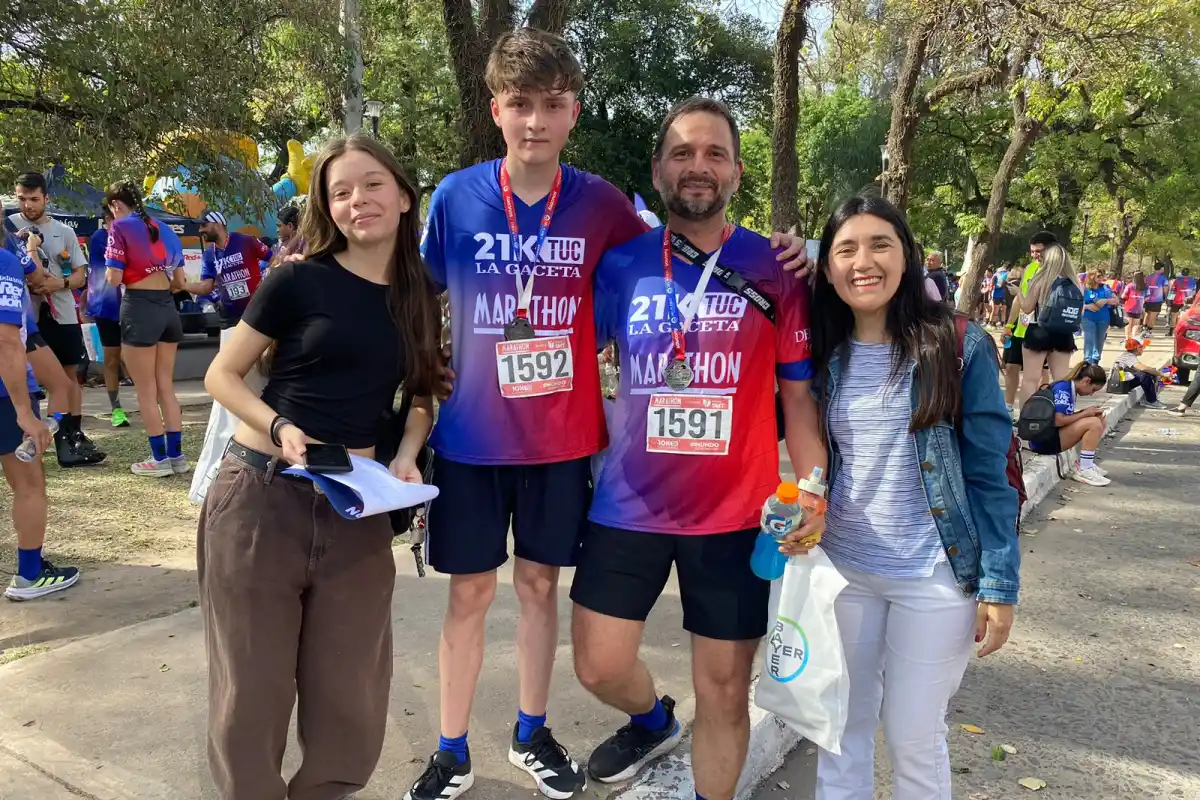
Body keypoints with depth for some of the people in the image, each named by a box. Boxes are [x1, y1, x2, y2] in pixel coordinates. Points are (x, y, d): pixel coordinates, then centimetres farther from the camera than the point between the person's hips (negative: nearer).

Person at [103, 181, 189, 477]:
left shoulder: (120, 227, -6)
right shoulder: (164, 229, 13)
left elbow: (113, 279, -10)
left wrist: (109, 270, 10)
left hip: (139, 308, -6)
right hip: (168, 308, 6)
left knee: (146, 391, 4)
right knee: (166, 387, 13)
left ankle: (160, 458, 9)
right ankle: (177, 455, 15)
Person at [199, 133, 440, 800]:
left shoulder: (423, 298, 6)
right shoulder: (298, 281, -5)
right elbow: (223, 376, 1)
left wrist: (407, 457, -2)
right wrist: (280, 428, -17)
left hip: (358, 513, 3)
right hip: (261, 499, -3)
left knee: (351, 694, 11)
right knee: (253, 688, 8)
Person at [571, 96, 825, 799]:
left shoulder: (776, 271, -3)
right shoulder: (621, 263, 1)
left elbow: (799, 395, -1)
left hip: (736, 512, -1)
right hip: (629, 502, 2)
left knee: (725, 687, 10)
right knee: (600, 667, 11)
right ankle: (655, 721, 44)